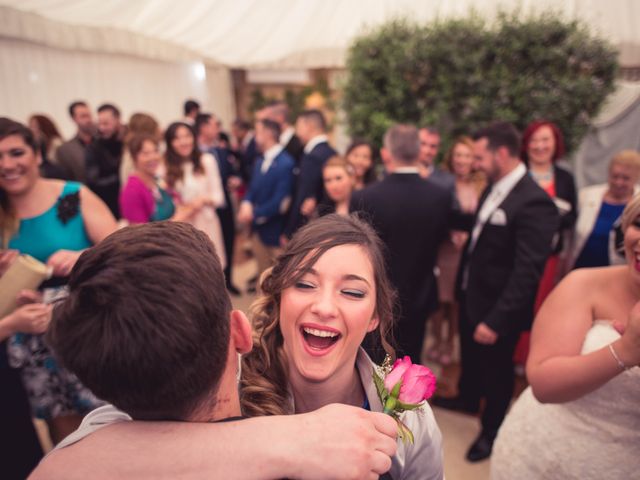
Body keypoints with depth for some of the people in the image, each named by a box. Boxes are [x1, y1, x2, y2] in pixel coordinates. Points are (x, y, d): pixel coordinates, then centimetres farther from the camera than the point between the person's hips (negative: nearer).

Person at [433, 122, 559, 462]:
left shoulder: (533, 202, -26)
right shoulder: (494, 189, 1)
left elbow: (528, 272, -27)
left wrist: (497, 320, -25)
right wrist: (461, 283, 6)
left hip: (496, 307, -8)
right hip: (470, 295, 8)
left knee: (495, 369, 15)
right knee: (469, 355, 29)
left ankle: (491, 430, 41)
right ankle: (467, 399, 57)